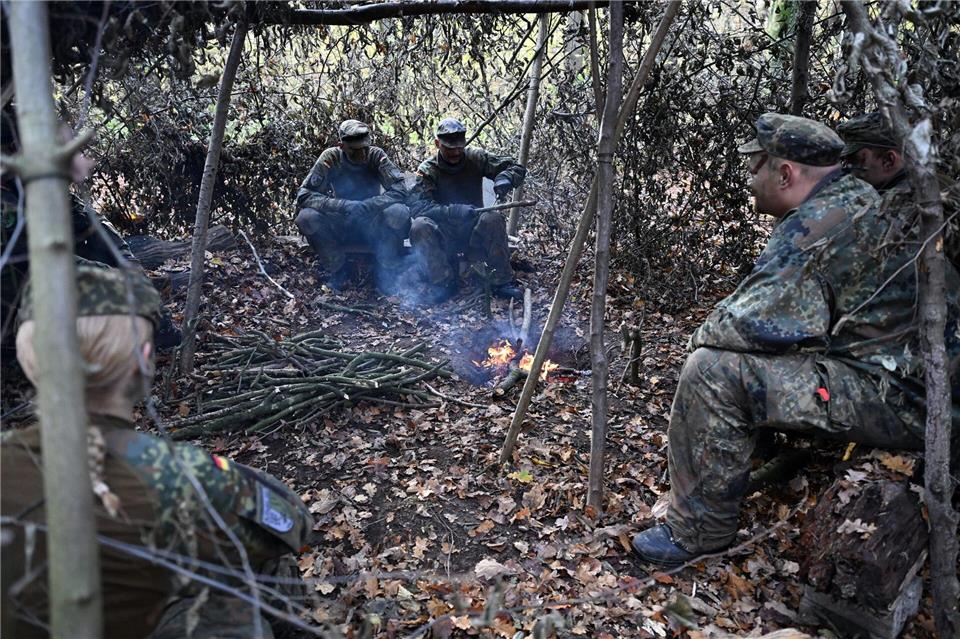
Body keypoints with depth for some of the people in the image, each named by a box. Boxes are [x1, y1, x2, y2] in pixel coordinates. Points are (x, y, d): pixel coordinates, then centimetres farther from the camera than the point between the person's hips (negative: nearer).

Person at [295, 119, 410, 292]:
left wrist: (365, 206, -34)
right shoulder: (331, 158, -11)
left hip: (374, 226, -1)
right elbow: (303, 195, -17)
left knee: (399, 213, -31)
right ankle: (339, 270, -6)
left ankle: (386, 271, -10)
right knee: (306, 217, -26)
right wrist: (342, 205, -32)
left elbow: (400, 190, -21)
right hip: (341, 225, 1)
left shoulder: (376, 155, -12)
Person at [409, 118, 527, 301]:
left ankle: (501, 281, -21)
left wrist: (505, 178, -26)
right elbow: (418, 207, -21)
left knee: (493, 218, -30)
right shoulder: (427, 170, -6)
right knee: (419, 226, -31)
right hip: (443, 236, -1)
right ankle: (443, 282, -21)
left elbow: (517, 168, -1)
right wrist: (454, 211, -36)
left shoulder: (476, 158, -1)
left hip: (473, 231, 1)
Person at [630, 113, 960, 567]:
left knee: (712, 371, -19)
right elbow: (790, 313, 19)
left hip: (898, 400, -11)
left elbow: (748, 325, -24)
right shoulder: (860, 203, 12)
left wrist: (703, 336, -3)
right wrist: (719, 333, 10)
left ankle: (695, 535, -5)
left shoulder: (821, 224, -20)